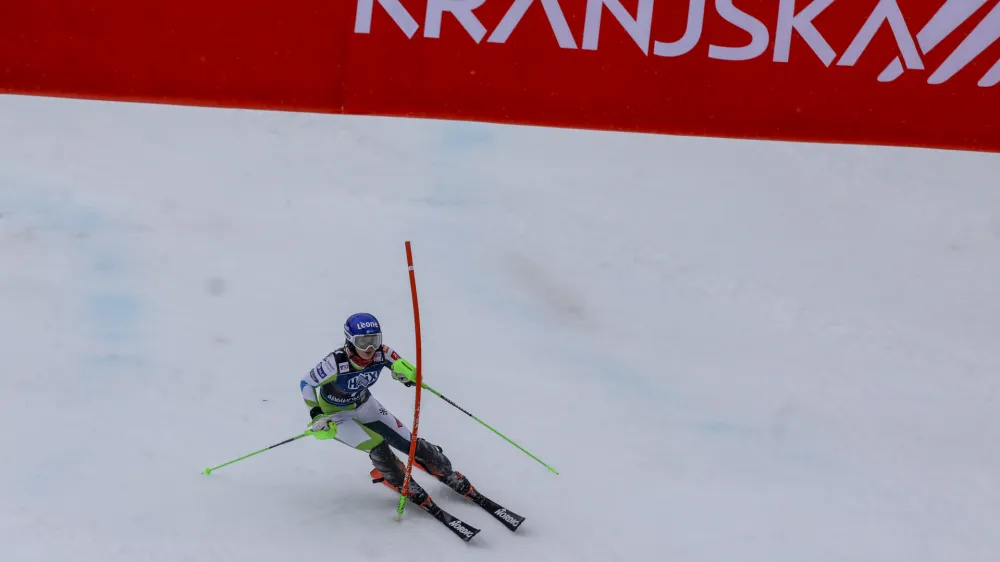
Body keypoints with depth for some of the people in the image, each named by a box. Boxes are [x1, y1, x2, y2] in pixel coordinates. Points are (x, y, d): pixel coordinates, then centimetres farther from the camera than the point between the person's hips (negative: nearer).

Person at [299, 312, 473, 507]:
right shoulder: (336, 363, -36)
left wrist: (407, 373, -37)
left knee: (409, 443, 0)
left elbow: (406, 371, -12)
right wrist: (317, 417, -29)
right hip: (336, 414, -4)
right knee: (377, 445, -23)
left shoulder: (382, 354, -26)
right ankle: (407, 487, 2)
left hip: (365, 405, 4)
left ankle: (451, 477, 22)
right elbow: (306, 383, -21)